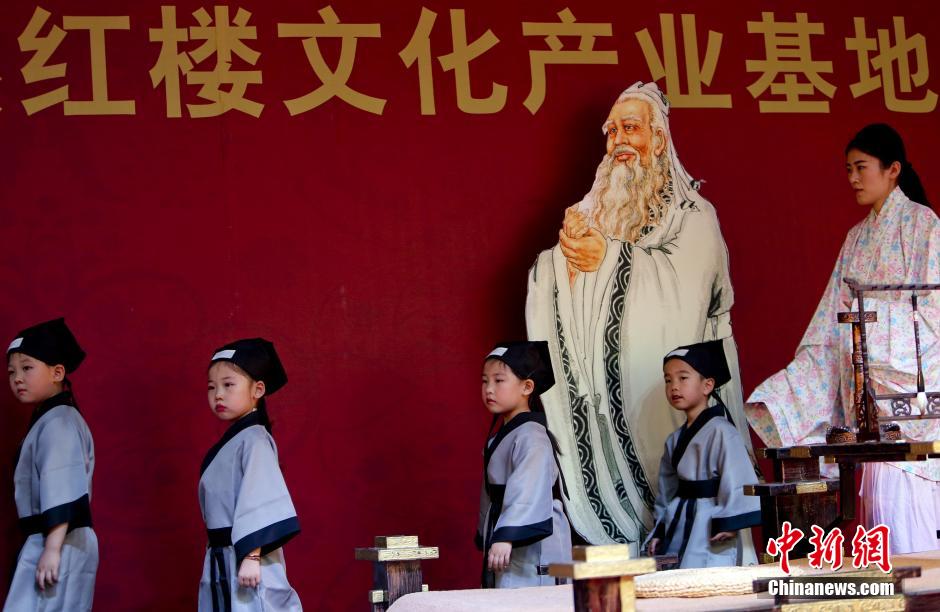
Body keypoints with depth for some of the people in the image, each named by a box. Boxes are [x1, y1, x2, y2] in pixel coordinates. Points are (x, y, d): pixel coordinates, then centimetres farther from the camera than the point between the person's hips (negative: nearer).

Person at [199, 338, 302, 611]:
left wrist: (251, 556, -25)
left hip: (245, 557, -9)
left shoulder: (253, 440, -11)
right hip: (222, 558, 9)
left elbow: (260, 501, -19)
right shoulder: (229, 442, 15)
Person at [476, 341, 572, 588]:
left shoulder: (530, 438, -14)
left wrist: (506, 538, -35)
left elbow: (527, 493, -26)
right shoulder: (500, 439, 16)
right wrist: (485, 539, 22)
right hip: (504, 550, 9)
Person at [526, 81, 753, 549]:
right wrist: (564, 255, -8)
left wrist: (610, 257, -9)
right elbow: (544, 307, 11)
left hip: (667, 400, -3)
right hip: (603, 405, 3)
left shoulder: (692, 214, 5)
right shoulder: (591, 215, 17)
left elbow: (684, 292, -12)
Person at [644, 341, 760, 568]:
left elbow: (739, 479, -15)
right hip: (679, 530, 8)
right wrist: (659, 531, 17)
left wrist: (729, 523, -18)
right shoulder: (675, 439, 15)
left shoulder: (720, 432, -9)